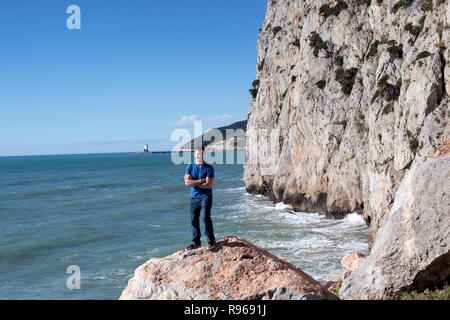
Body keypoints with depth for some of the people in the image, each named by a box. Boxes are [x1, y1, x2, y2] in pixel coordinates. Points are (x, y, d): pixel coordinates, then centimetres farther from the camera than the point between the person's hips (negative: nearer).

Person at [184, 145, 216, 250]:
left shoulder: (209, 168, -5)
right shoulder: (190, 167, 6)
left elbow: (208, 185, -14)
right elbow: (187, 183, -7)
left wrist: (193, 182, -8)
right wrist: (201, 181, -13)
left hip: (206, 196, -4)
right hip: (194, 197, 4)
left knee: (205, 216, -21)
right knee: (194, 220, 8)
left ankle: (211, 239, -5)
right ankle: (196, 242, 21)